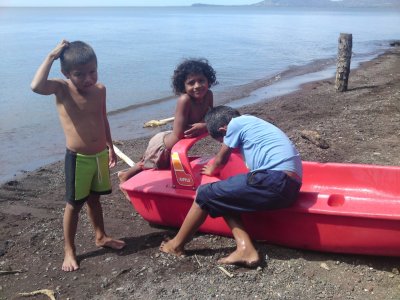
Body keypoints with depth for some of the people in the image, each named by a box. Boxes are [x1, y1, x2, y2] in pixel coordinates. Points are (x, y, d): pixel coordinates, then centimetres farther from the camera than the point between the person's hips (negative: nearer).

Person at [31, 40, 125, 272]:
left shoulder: (100, 89, 0)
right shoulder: (61, 88, -14)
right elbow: (36, 86, -36)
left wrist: (111, 148, 19)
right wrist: (51, 57, -28)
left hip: (100, 155, 5)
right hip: (78, 158, -4)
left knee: (94, 199, 22)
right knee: (74, 204, 6)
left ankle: (101, 236, 39)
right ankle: (69, 250, 21)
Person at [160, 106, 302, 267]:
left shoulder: (236, 123, 3)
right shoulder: (250, 121, 28)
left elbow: (221, 159, 17)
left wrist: (211, 170, 39)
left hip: (275, 181, -9)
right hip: (290, 184, 9)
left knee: (205, 194, 3)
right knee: (223, 197, 16)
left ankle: (177, 245, 18)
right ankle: (245, 248, 0)